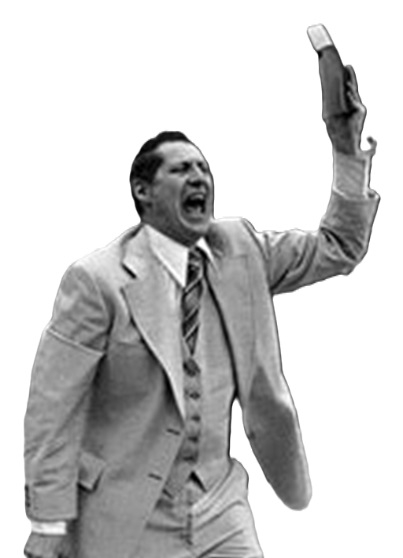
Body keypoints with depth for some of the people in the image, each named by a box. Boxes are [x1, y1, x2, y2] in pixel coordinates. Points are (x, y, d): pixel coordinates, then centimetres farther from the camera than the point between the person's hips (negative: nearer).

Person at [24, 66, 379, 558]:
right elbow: (52, 413, -13)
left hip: (219, 512, 5)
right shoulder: (97, 280, -14)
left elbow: (339, 249, 10)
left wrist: (349, 149, -4)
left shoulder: (237, 250, 2)